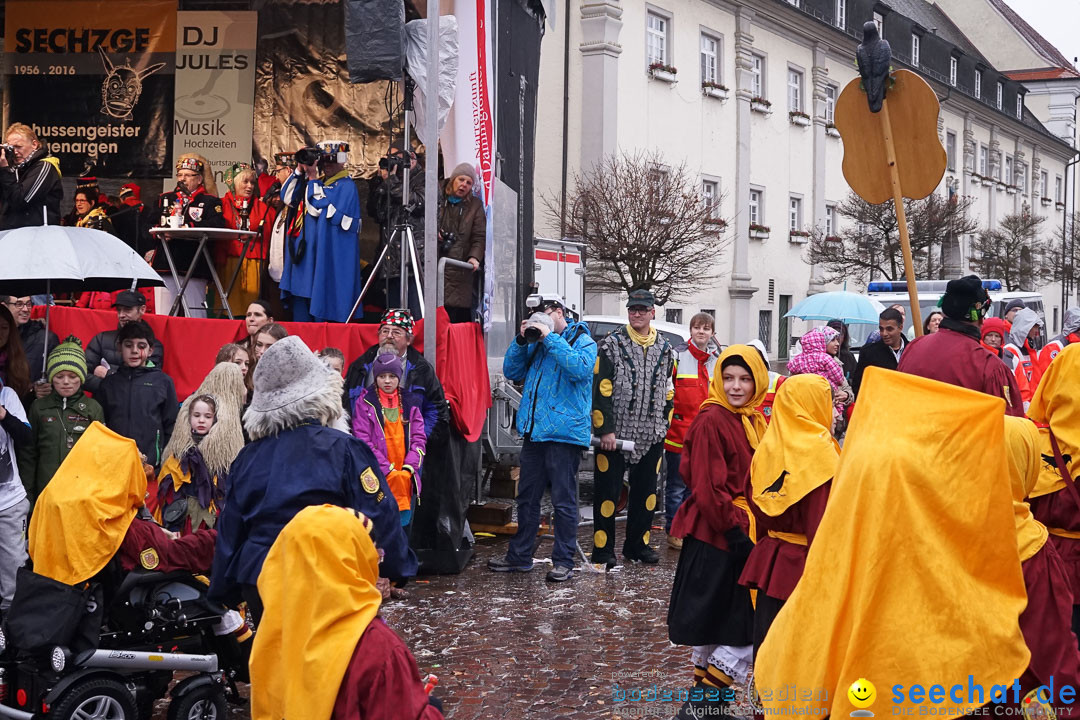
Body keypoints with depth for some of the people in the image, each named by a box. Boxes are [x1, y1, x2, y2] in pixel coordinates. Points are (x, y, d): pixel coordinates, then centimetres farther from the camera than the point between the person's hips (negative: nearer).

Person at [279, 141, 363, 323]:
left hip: (330, 257, -8)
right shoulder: (318, 183, 17)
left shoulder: (346, 185, -7)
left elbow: (317, 208, -16)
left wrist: (312, 177, -10)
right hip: (308, 252, 8)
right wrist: (299, 171, 2)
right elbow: (287, 198, 11)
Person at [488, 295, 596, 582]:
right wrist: (521, 340, 0)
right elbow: (512, 371, 14)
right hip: (533, 431, 7)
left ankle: (564, 561, 4)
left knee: (563, 500, -2)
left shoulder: (583, 341, -2)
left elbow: (580, 368, -22)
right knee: (527, 496, 13)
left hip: (563, 432, -7)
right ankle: (520, 555, 23)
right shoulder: (535, 343, 17)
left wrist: (551, 338, -18)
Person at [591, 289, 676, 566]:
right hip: (614, 434, -4)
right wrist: (605, 430, -13)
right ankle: (602, 549, 5)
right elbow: (601, 390, -8)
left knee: (645, 491, 10)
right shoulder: (611, 345, -3)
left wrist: (663, 427, 12)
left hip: (650, 436, 4)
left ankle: (637, 544, 23)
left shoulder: (665, 350, 10)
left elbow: (668, 392, 18)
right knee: (608, 491, -1)